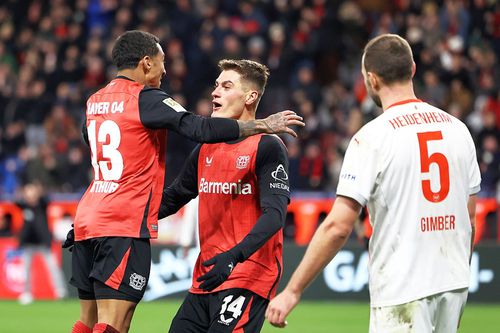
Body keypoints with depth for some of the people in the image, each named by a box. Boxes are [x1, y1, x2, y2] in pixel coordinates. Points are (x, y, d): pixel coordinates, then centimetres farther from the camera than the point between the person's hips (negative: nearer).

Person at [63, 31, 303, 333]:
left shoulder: (94, 101, 14)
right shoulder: (146, 99, -8)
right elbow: (201, 129, -17)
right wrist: (263, 125, -8)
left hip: (88, 217, 8)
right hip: (125, 227, -8)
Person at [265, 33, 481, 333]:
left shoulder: (372, 137, -10)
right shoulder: (457, 129, 7)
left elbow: (338, 226, -15)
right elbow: (469, 220, 13)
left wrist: (293, 291, -11)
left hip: (402, 290, -6)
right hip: (454, 285, 6)